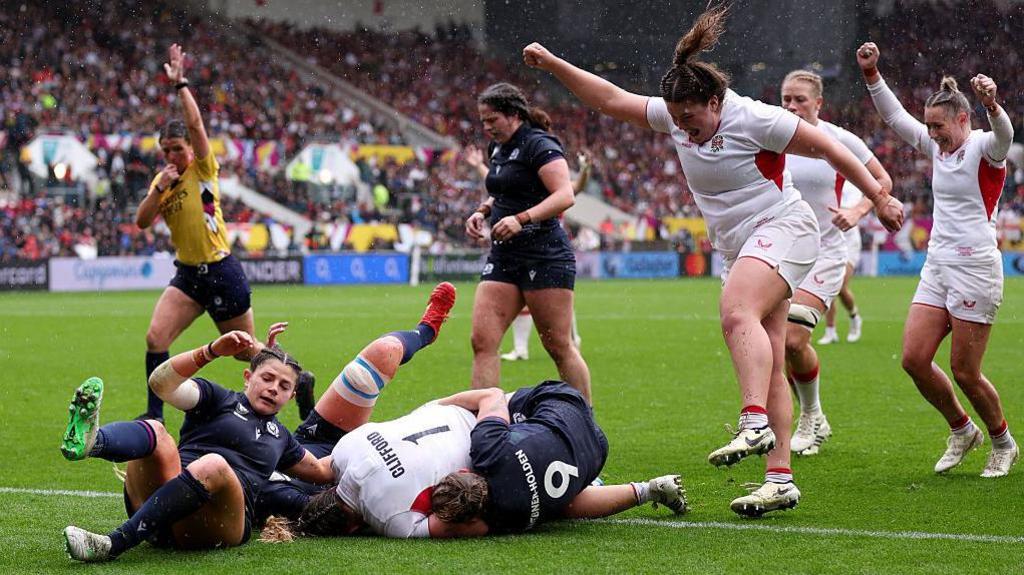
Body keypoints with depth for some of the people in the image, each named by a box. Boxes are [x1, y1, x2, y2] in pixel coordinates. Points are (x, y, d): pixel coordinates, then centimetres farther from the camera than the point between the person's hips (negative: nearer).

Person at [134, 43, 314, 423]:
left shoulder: (203, 170, -7)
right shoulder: (162, 181, 10)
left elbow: (196, 124, -21)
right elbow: (142, 222, 0)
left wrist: (180, 84, -22)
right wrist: (159, 190, -13)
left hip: (221, 272, -5)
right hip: (187, 275, 5)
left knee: (249, 352, 7)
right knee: (155, 338, -15)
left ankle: (299, 380, 31)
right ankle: (154, 415, -6)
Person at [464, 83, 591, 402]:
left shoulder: (539, 145, -11)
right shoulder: (498, 148, 15)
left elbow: (565, 196, -22)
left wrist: (522, 219, -31)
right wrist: (483, 211, 12)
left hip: (545, 256, -8)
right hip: (503, 256, 8)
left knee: (559, 346, -3)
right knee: (482, 340, -4)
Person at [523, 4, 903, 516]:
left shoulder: (754, 118, -16)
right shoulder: (674, 115, 3)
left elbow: (828, 148, -9)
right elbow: (611, 99, 9)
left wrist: (879, 197, -5)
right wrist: (551, 64, 3)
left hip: (782, 228, -8)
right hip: (736, 245, 8)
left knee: (737, 311, -34)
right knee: (766, 361, 2)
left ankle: (755, 425, -46)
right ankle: (780, 479, -2)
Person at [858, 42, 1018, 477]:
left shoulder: (983, 148, -10)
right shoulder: (937, 147, 10)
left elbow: (1003, 135, -34)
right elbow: (895, 116, 14)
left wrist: (992, 104, -56)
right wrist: (871, 74, -1)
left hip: (975, 269, -7)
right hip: (937, 266, 7)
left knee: (965, 372, -4)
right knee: (914, 359, -1)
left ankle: (1003, 444, 19)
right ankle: (961, 431, 20)